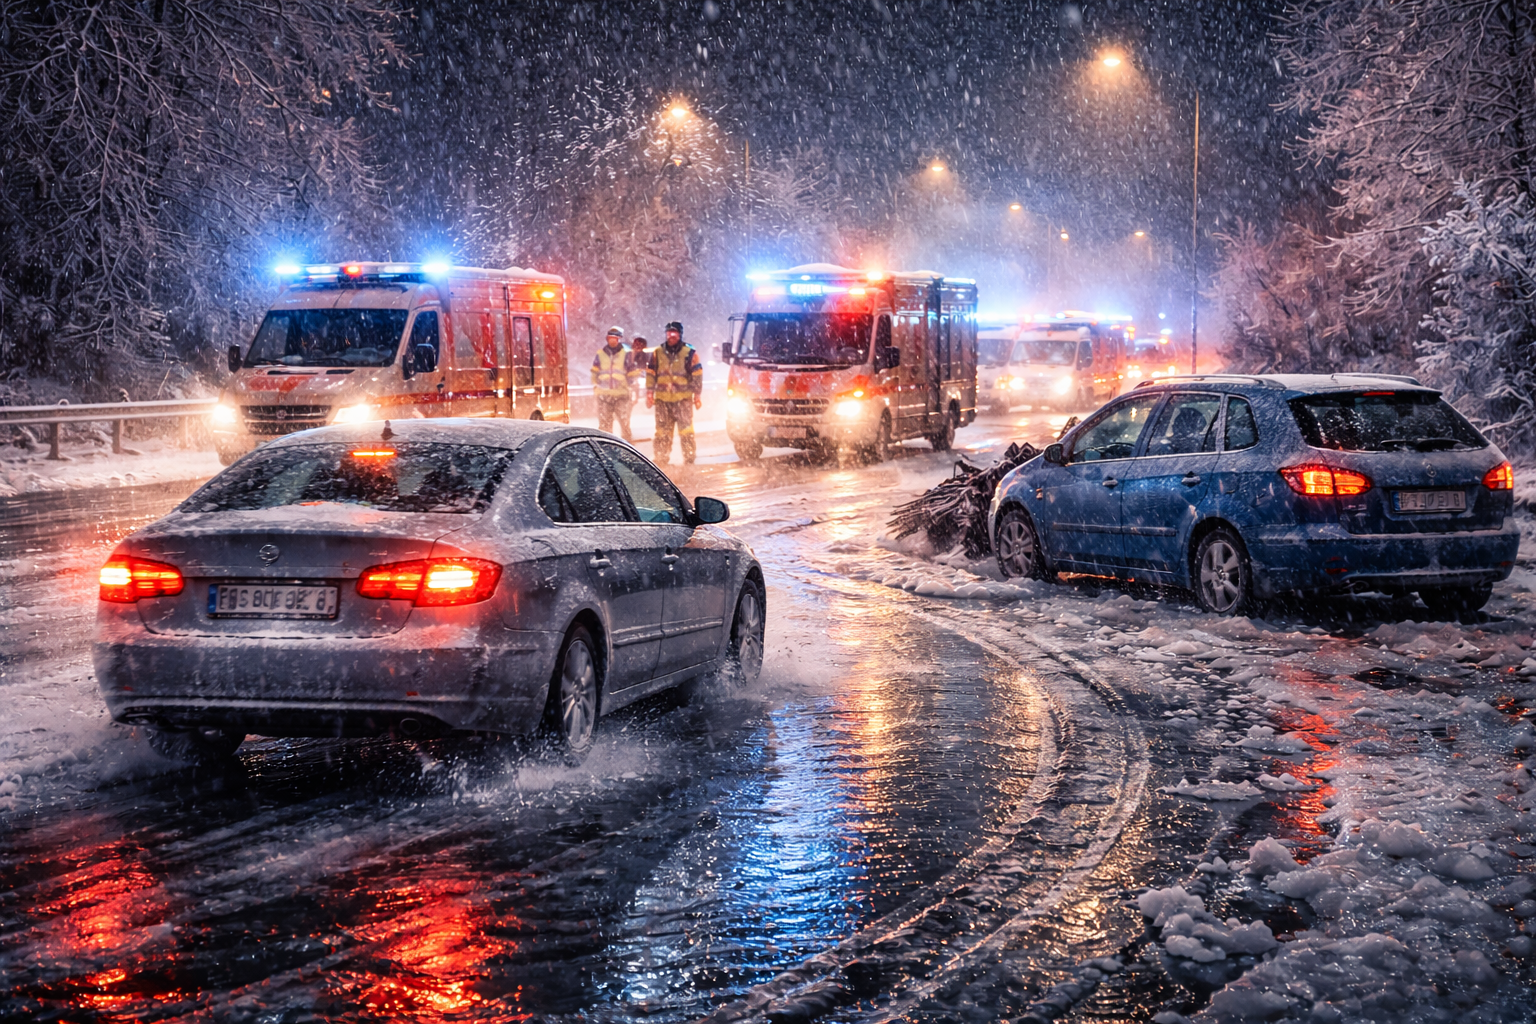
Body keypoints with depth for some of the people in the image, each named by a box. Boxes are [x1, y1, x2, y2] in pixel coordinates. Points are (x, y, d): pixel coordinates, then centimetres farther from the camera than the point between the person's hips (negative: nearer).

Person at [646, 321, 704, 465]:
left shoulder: (690, 353, 2)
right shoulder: (657, 353, 10)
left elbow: (697, 376, 4)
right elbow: (650, 374, 12)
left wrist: (697, 396, 1)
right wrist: (649, 394, 7)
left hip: (683, 399, -3)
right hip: (662, 399, 3)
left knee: (686, 431, -8)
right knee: (662, 432, 5)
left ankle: (689, 459, -3)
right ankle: (661, 460, 11)